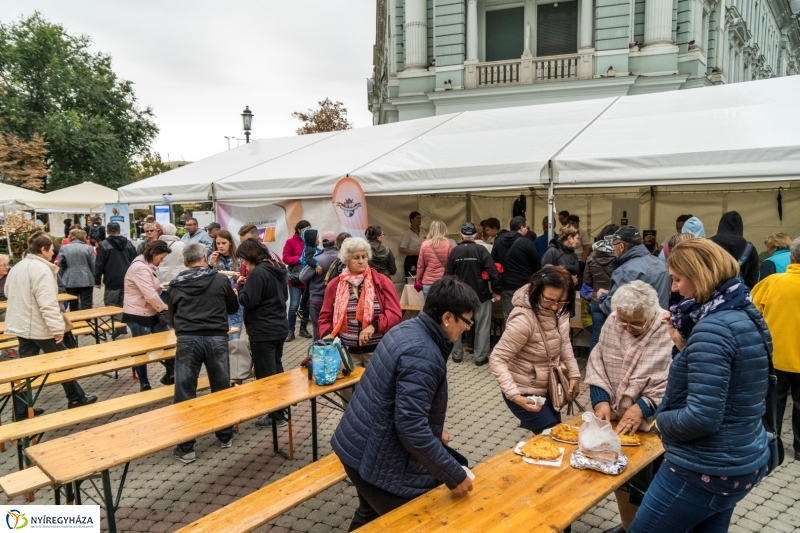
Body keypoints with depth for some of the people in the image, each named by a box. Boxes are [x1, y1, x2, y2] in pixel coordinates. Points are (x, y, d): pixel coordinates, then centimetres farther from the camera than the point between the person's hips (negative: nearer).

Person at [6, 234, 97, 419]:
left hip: (21, 325, 9)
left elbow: (9, 293, 24)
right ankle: (76, 399, 16)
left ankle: (21, 410, 15)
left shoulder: (17, 267, 11)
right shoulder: (40, 268, -19)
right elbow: (48, 302, -25)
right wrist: (57, 327, -25)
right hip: (39, 327, -9)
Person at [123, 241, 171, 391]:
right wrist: (163, 307, -10)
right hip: (137, 316, -9)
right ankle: (144, 386, 15)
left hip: (149, 313, 10)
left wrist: (160, 307, 0)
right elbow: (151, 295, -26)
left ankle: (170, 375, 18)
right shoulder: (140, 268, -21)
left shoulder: (147, 266, 11)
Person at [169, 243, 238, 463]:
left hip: (187, 340, 0)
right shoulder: (221, 280, 3)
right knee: (222, 388, 14)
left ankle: (185, 448, 11)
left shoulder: (176, 284, 6)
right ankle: (226, 436, 27)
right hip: (216, 338, 0)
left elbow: (172, 316, 19)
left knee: (185, 393, 6)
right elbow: (234, 308, 16)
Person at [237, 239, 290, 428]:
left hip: (263, 331, -9)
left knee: (266, 375, 1)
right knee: (277, 371, 17)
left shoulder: (258, 272, -18)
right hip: (279, 327, 9)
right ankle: (280, 411, 26)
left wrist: (241, 287, -3)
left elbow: (248, 300, -22)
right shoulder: (278, 268, 9)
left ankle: (276, 416, 7)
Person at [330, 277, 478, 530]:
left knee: (370, 515, 29)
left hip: (360, 445, 10)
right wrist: (454, 475, -22)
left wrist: (435, 431, 17)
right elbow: (411, 427, -30)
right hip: (376, 459, -10)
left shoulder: (409, 329, 3)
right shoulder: (422, 355, -27)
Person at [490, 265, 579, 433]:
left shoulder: (559, 310, -9)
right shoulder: (523, 319, -32)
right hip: (526, 393, -8)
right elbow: (497, 360, -28)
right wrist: (514, 395, -36)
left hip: (549, 388, 8)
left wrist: (573, 374, 1)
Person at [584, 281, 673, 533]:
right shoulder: (613, 322, -3)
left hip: (651, 424, -5)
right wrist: (601, 400, -10)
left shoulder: (670, 330, -19)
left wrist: (642, 407, -24)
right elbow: (597, 363, 2)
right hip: (616, 418, 6)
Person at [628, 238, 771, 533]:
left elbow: (702, 418, -29)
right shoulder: (744, 316, 5)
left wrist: (662, 420, -11)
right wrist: (684, 346, 1)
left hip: (706, 470, -9)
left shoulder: (712, 329, -25)